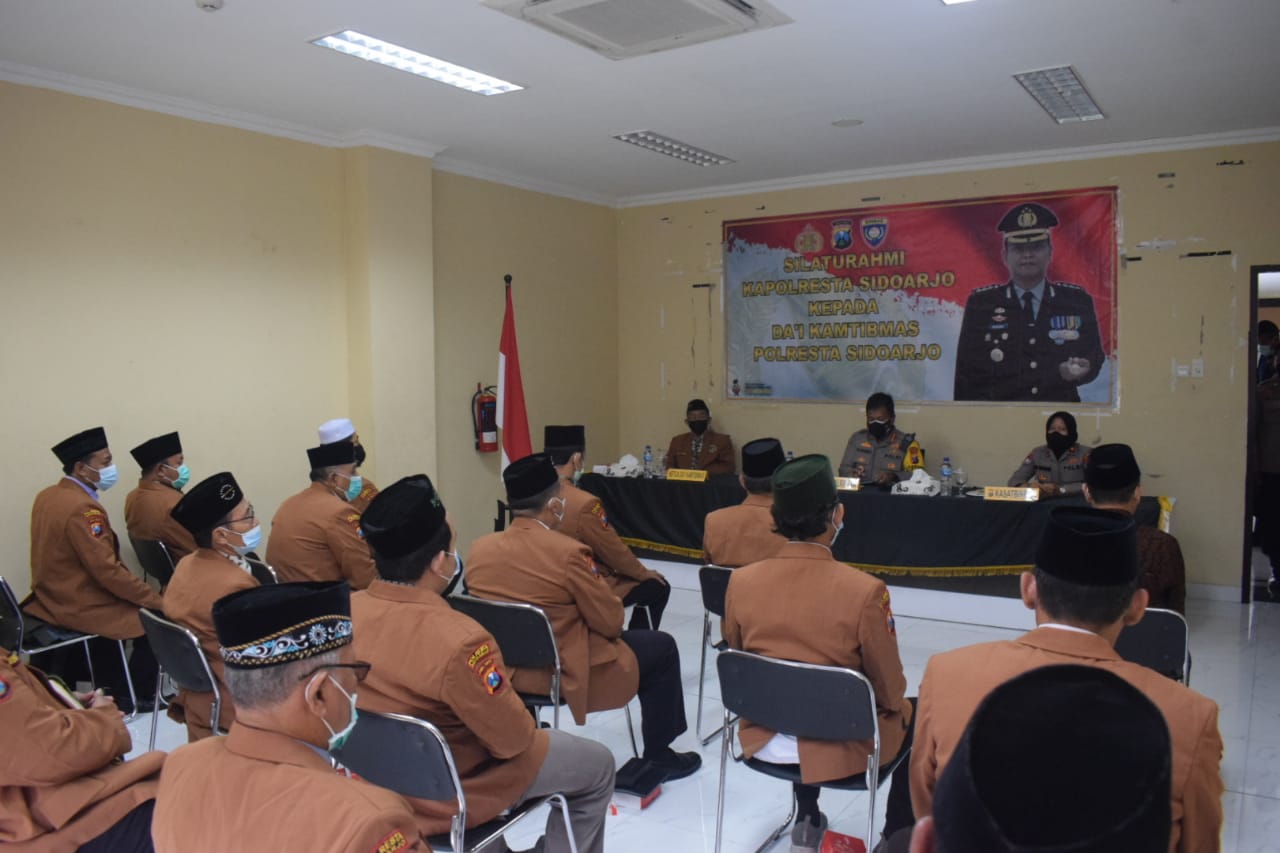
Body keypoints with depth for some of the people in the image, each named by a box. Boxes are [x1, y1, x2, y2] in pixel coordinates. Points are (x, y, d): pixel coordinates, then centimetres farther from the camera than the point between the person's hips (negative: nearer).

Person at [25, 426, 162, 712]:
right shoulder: (83, 508, -26)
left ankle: (112, 688, 37)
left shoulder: (46, 496, 3)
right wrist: (157, 600, -17)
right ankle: (134, 699, 16)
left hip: (51, 598, 9)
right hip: (79, 607, -9)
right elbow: (107, 572, -26)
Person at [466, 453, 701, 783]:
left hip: (504, 670, 7)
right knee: (661, 647, 12)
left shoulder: (478, 548, -5)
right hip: (565, 674, -7)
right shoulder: (567, 552, -23)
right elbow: (610, 622, -14)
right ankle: (658, 756, 23)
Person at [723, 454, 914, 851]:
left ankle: (807, 821, 38)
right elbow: (889, 690, -10)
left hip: (764, 736, 4)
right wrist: (893, 706, 13)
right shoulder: (865, 590, -24)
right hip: (841, 746, -3)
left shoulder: (740, 581, -13)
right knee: (912, 715, 24)